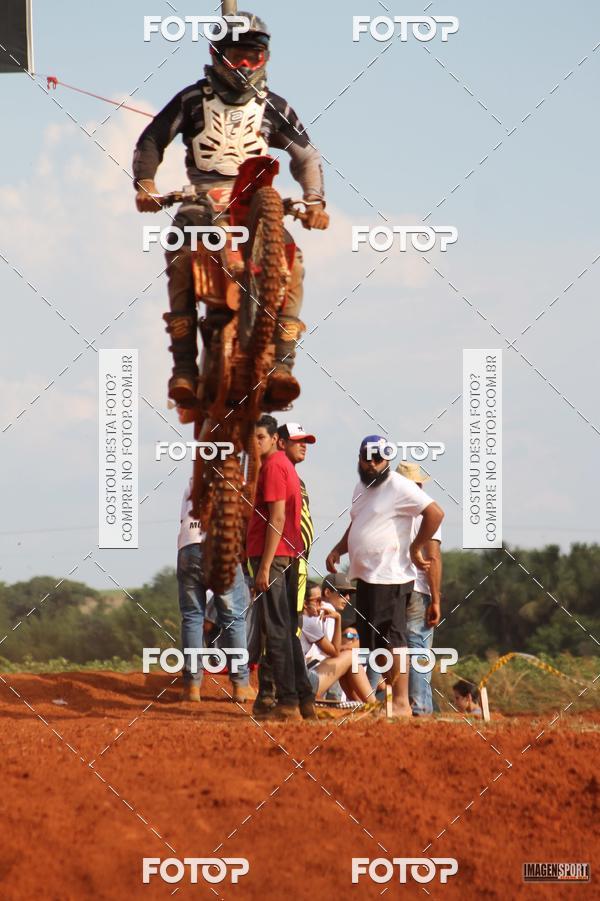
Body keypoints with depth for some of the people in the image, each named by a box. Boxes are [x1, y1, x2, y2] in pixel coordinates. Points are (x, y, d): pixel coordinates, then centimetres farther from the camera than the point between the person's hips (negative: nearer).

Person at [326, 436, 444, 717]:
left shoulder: (399, 487, -11)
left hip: (389, 578, -10)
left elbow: (435, 513, -19)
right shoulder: (361, 488, 17)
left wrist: (415, 549, -13)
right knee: (370, 641, 11)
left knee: (391, 640, -11)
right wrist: (339, 549, 14)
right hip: (365, 577, 10)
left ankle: (401, 703, -10)